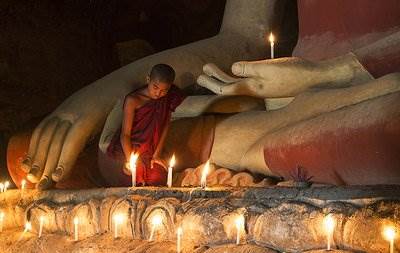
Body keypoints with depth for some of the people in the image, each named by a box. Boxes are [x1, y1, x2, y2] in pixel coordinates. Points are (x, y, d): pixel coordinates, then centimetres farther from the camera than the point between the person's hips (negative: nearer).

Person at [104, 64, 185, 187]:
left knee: (159, 177, -18)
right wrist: (129, 160, -28)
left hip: (149, 150, 4)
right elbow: (125, 134, -17)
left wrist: (156, 155, -5)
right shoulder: (133, 100, -19)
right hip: (128, 148, -4)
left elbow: (165, 126, 1)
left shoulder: (168, 98, -5)